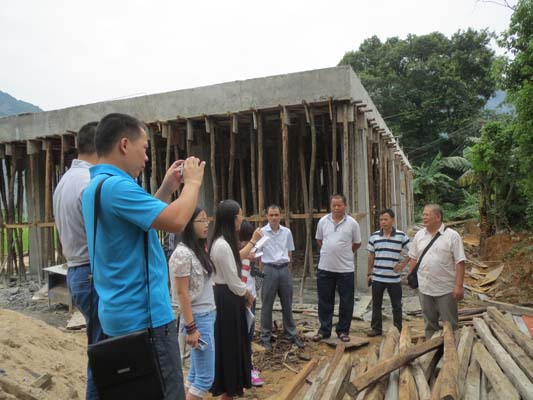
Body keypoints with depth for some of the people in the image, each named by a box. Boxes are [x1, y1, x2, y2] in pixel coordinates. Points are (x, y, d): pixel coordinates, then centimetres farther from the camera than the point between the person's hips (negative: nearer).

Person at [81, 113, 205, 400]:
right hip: (144, 315, -10)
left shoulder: (96, 186, 13)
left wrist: (167, 189, 13)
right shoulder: (115, 185, -21)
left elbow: (146, 219, 20)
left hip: (121, 313, 11)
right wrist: (193, 182, -12)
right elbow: (176, 221, -28)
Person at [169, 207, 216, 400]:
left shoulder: (199, 249, 9)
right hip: (198, 318, -8)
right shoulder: (183, 253, -17)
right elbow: (182, 293, -17)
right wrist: (190, 327, -17)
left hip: (208, 315, 8)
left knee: (195, 374, 15)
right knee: (205, 377, 0)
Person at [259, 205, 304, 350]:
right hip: (269, 270, -3)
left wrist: (283, 262, 5)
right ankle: (265, 337, 17)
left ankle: (291, 334, 26)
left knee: (287, 305, 13)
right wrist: (266, 263, -2)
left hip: (284, 269, 3)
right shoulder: (261, 232, -6)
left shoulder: (287, 232, 5)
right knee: (267, 306, 5)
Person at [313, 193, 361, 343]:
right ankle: (324, 330, 24)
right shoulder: (323, 221, 1)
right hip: (325, 268, 2)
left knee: (346, 303, 8)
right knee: (324, 301, 10)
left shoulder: (352, 223, -5)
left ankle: (343, 331, 23)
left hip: (346, 269, -1)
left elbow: (357, 243, 6)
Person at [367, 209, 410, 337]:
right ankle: (376, 328, 23)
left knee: (396, 306, 9)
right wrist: (369, 273, 6)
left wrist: (403, 264, -6)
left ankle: (398, 329, 24)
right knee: (376, 304, 10)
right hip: (377, 278, 2)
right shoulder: (374, 236, 2)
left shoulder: (401, 236, -5)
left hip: (394, 278, -2)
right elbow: (371, 256, 7)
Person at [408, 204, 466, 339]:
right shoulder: (419, 235, 6)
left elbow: (460, 262, -11)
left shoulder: (452, 236, -9)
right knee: (429, 322, 17)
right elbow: (414, 258, 13)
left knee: (449, 323, 7)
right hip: (424, 288, 4)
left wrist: (459, 286, -15)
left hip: (446, 289, -4)